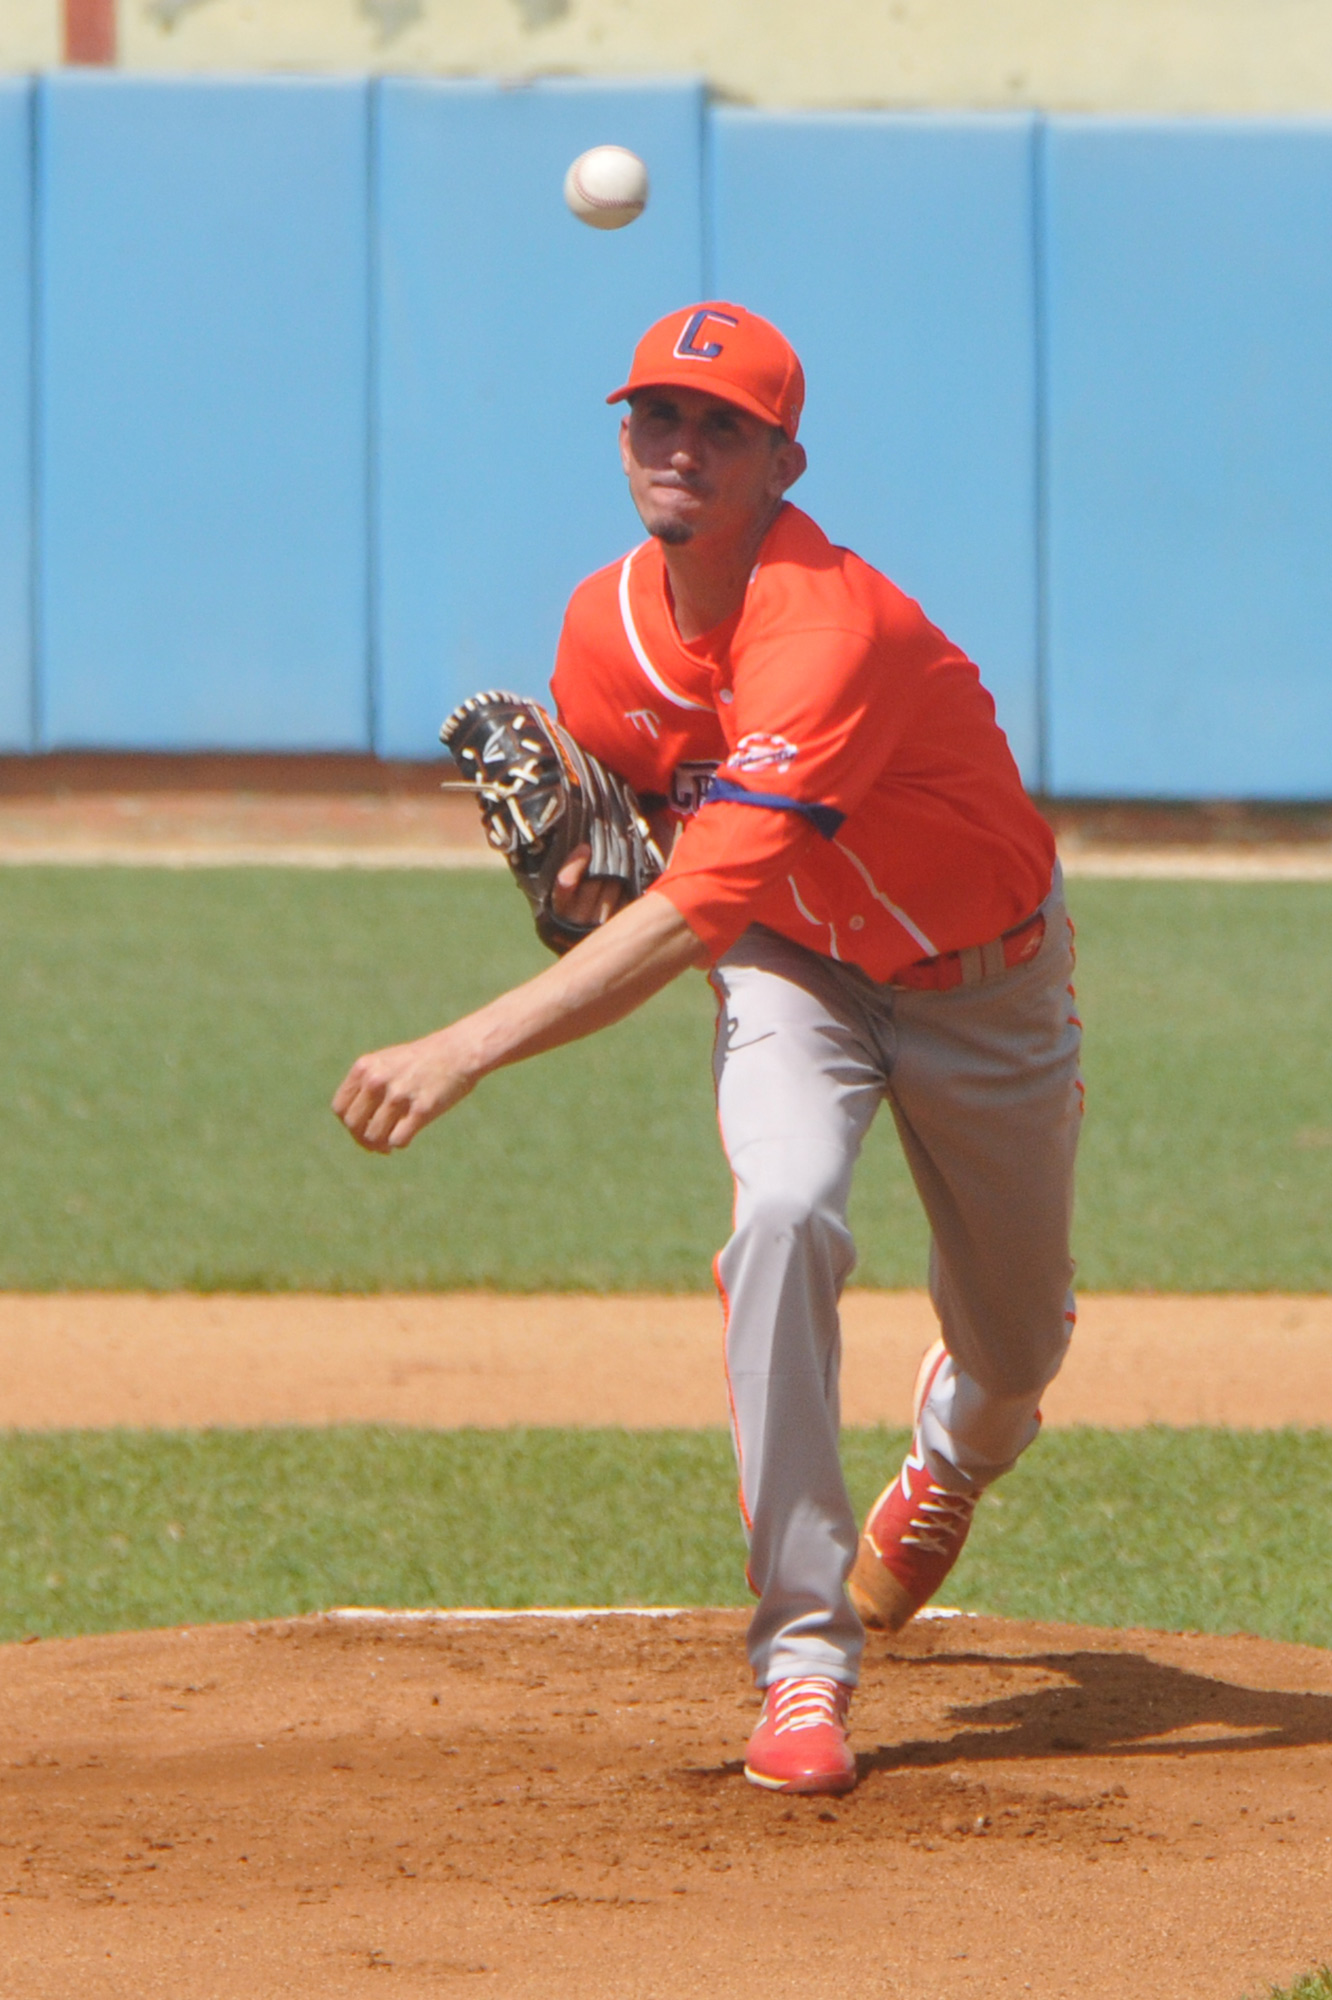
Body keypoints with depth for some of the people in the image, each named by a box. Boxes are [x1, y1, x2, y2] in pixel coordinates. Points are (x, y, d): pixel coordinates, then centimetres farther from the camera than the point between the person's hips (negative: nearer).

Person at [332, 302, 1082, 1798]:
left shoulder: (828, 633, -38)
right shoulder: (609, 624, -14)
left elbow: (696, 913, -47)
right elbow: (624, 796, 10)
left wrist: (469, 1049, -54)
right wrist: (578, 848, -17)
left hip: (983, 981, -3)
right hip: (794, 970, 3)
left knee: (1016, 1345, 11)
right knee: (786, 1213, -28)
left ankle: (955, 1446, 54)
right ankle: (805, 1663, -24)